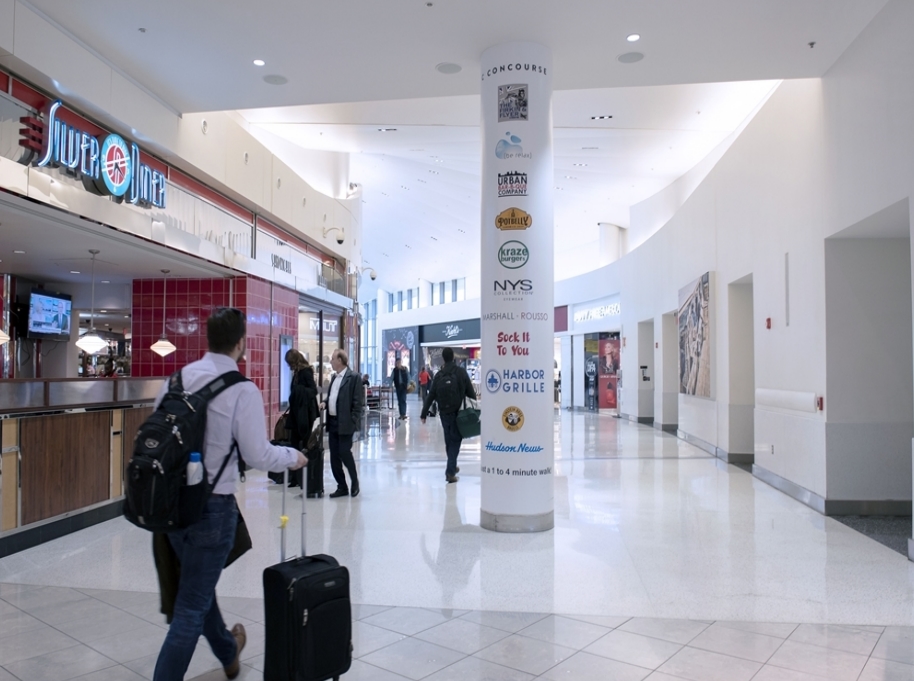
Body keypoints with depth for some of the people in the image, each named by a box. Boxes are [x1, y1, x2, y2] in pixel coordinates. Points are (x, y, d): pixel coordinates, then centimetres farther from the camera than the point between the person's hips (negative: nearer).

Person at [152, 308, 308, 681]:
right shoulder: (242, 390, -17)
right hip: (212, 505, -7)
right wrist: (293, 456, 3)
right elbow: (258, 455, -15)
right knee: (192, 607, 7)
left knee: (199, 583, 26)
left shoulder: (178, 377, -1)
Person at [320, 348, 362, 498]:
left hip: (344, 423, -8)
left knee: (344, 453, -6)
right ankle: (342, 487, 18)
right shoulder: (334, 377, 15)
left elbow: (357, 402, -12)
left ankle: (354, 481, 17)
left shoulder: (353, 377, -9)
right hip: (332, 422, 8)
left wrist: (353, 422, -16)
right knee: (334, 457, 8)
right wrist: (325, 402, 4)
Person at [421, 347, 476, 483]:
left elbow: (431, 396, 0)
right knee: (455, 441, 2)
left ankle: (452, 467, 32)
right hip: (458, 412, -3)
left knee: (448, 441, 18)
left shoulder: (439, 375, 0)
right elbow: (470, 391, -5)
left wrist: (424, 414, 6)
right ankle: (450, 472, -8)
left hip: (444, 413, 3)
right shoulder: (461, 372, -7)